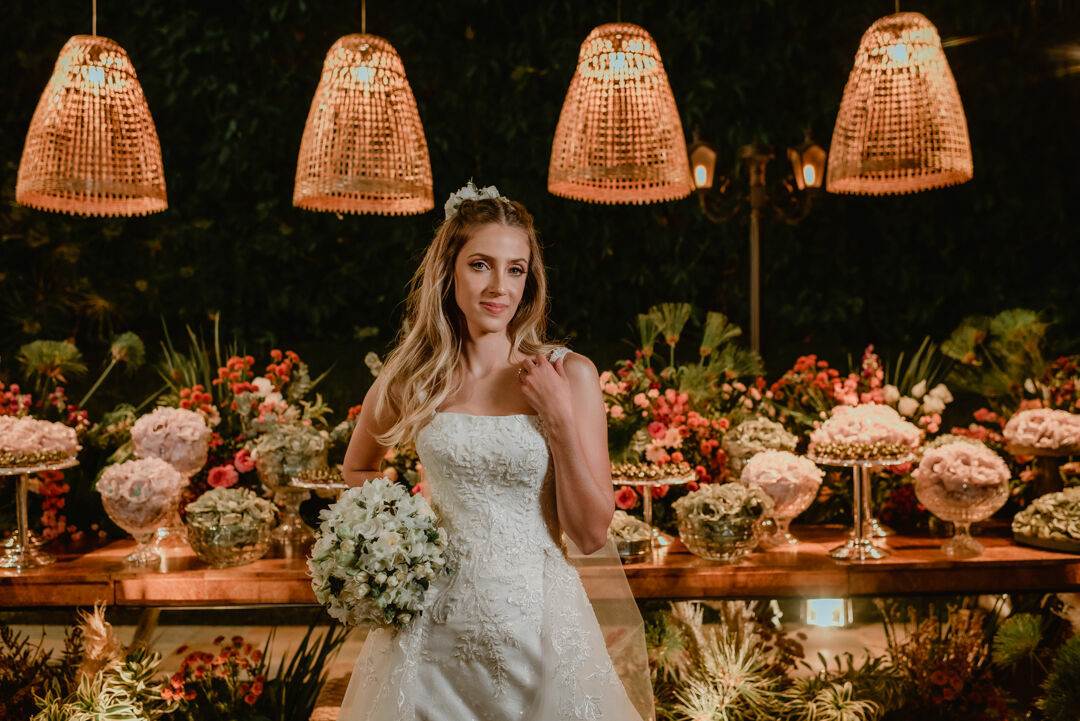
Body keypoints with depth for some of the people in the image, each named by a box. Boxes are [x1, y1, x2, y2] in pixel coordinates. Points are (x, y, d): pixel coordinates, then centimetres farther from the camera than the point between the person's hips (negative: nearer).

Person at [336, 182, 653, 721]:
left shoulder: (569, 374, -6)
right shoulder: (409, 380, -1)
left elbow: (591, 535, -6)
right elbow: (357, 468, 20)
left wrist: (560, 420, -14)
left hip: (537, 622, -1)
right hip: (434, 627, 1)